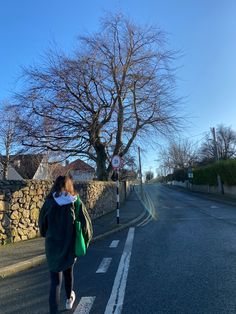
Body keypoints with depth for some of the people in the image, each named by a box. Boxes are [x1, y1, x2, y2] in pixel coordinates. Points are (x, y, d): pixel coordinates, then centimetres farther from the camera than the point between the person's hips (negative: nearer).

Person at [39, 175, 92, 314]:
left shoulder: (49, 202, -10)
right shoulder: (76, 202, -11)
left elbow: (42, 223, 0)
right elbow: (86, 224, -12)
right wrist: (85, 242, 1)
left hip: (53, 246, -1)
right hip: (71, 245, 2)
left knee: (55, 280, 9)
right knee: (68, 272, 26)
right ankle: (69, 299, 49)